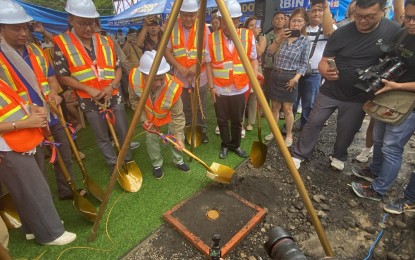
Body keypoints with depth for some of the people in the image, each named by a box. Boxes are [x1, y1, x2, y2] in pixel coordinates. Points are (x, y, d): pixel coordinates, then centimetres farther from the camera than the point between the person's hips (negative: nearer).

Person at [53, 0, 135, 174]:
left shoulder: (106, 41, 2)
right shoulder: (62, 43, -7)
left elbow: (118, 68, 5)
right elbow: (62, 76, -7)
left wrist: (111, 86, -12)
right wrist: (88, 89, -17)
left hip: (114, 96, 2)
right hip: (89, 101, -2)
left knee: (123, 132, 11)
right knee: (102, 137, 12)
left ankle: (128, 161, 31)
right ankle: (113, 165, 31)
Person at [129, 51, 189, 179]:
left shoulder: (173, 88, -41)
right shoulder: (134, 78, -36)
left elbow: (178, 115, -27)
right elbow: (134, 100, -13)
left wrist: (178, 137, -25)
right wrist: (144, 118, -15)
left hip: (169, 113, -1)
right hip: (149, 113, 1)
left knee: (177, 136, 3)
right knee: (151, 139, 5)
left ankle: (178, 160, 32)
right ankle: (157, 164, 31)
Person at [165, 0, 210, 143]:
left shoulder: (203, 28, -4)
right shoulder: (172, 28, -1)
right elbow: (167, 51, -2)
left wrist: (197, 66, -20)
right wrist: (179, 67, -16)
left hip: (199, 76, -1)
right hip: (180, 76, 2)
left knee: (200, 107, 9)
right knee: (184, 107, 12)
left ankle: (202, 130, 27)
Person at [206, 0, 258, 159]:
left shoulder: (248, 36, -2)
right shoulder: (212, 38, -4)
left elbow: (253, 59, 5)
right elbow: (208, 64, 0)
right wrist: (211, 87, -4)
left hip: (240, 89, 0)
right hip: (219, 90, 0)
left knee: (237, 121, 12)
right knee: (222, 120, 11)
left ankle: (235, 145, 33)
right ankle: (225, 145, 32)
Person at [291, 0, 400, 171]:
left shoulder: (392, 30, -8)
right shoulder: (341, 33, -14)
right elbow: (323, 62, -14)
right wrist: (325, 72, -36)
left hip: (359, 97, 2)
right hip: (330, 91, -1)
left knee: (347, 131, 13)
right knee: (313, 123, 2)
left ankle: (338, 156, 40)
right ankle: (299, 154, 19)